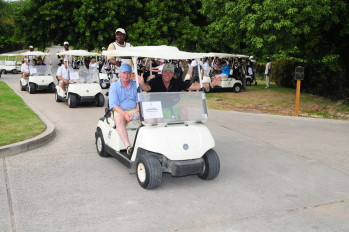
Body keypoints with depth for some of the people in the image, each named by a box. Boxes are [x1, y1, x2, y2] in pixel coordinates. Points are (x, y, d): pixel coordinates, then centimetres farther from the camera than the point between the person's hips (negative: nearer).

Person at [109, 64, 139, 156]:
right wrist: (124, 114, -21)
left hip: (133, 110, 3)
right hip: (119, 111, -2)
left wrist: (138, 112, -12)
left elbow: (139, 101, 10)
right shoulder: (114, 86, 5)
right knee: (119, 120, -36)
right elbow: (114, 105, -5)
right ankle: (128, 146, -50)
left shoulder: (135, 85, 14)